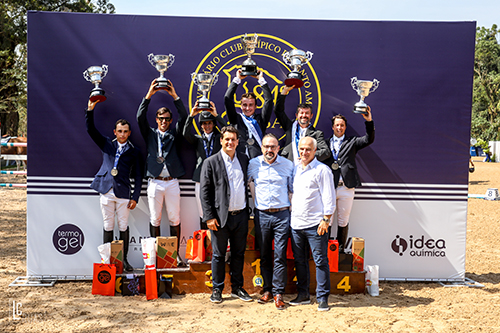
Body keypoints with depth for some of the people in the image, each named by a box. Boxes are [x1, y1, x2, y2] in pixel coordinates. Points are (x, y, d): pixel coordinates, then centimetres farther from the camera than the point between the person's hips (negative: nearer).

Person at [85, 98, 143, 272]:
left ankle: (124, 259, 12)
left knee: (123, 226, 3)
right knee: (108, 226, 5)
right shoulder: (106, 144, 12)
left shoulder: (134, 152, 7)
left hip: (123, 193, -1)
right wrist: (90, 110, -8)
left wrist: (135, 197, -1)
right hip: (106, 191, 1)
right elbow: (90, 129, 5)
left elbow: (138, 177, 6)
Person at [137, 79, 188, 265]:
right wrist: (149, 95, -8)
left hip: (172, 182, 0)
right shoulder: (149, 134, 10)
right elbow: (140, 117, -2)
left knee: (175, 219, 3)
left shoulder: (174, 134, 10)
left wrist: (174, 96, -9)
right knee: (155, 219, 4)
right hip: (154, 182, 0)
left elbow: (183, 117, -2)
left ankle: (175, 254, 11)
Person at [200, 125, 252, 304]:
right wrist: (209, 217, -11)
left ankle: (237, 287, 25)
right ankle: (217, 289, 19)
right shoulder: (211, 162, -3)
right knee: (219, 255, 6)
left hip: (241, 215, 4)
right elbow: (204, 191, -5)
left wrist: (247, 209, 7)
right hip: (221, 216, -3)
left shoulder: (244, 159, 9)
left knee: (239, 253, 12)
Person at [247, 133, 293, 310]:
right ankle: (267, 289, 20)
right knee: (264, 255, 7)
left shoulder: (288, 165, 4)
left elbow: (294, 189, 14)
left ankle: (278, 293, 6)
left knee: (280, 256, -2)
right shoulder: (253, 164, 4)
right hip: (262, 215, 1)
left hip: (282, 215, -1)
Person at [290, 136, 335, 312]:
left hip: (315, 224, -6)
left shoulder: (322, 170, -3)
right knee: (299, 260, 12)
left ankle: (322, 298, 7)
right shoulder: (295, 169, 15)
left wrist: (325, 220, -13)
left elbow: (329, 197, -7)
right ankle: (303, 294, 23)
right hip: (296, 223, 6)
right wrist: (290, 214, 14)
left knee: (320, 261, -1)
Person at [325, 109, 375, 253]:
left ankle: (340, 248, 19)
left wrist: (369, 121, -16)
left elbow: (369, 139, -3)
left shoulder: (352, 142, 12)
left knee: (343, 221, 7)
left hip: (346, 187, 0)